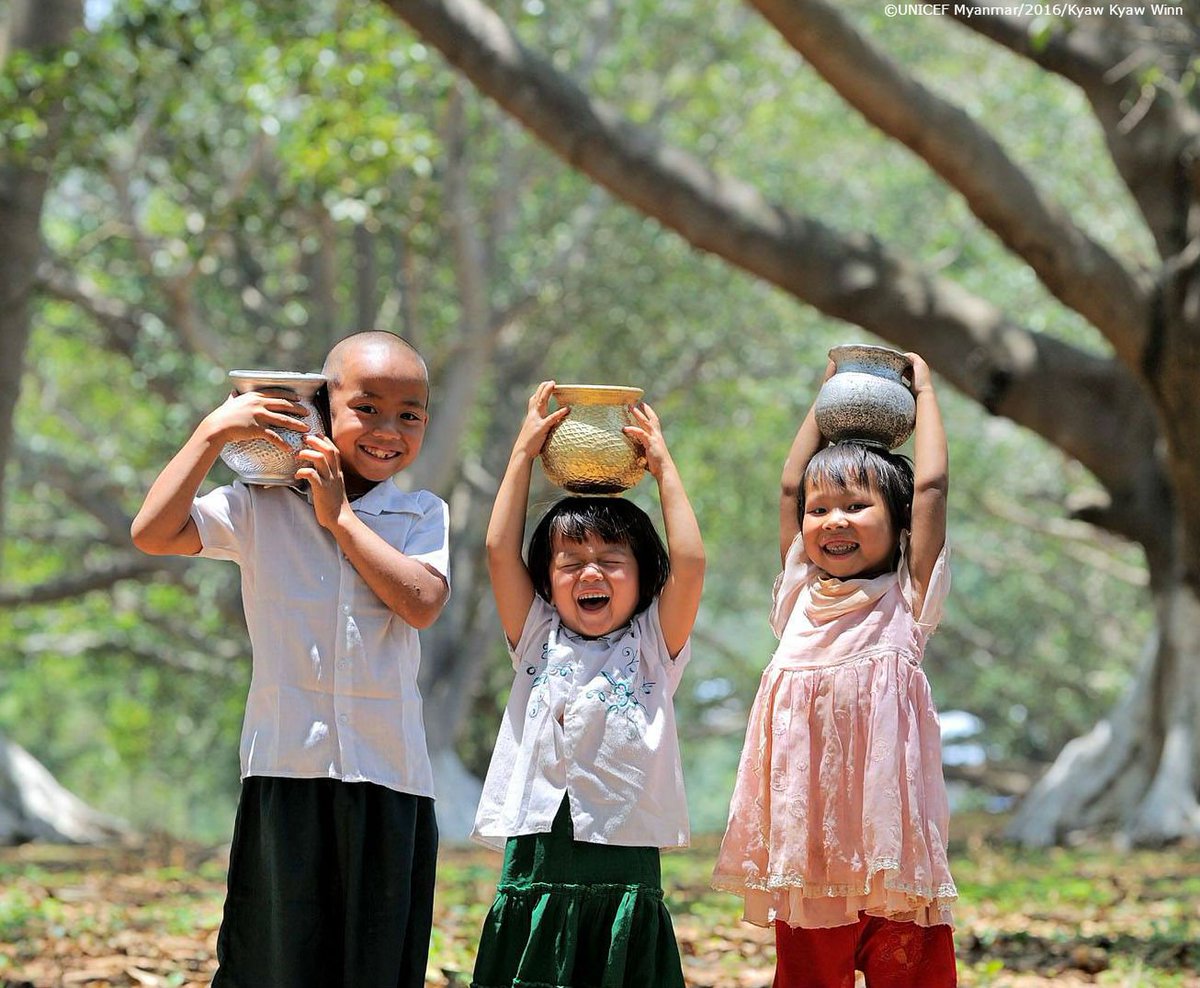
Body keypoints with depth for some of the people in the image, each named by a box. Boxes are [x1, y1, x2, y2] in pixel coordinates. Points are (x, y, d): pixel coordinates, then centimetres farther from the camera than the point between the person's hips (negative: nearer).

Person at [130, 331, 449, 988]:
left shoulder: (422, 516, 8)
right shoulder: (263, 505, 3)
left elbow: (422, 603, -10)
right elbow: (152, 534, -7)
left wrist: (340, 516, -8)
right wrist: (212, 433, -7)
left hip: (390, 771, 2)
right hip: (288, 765, -1)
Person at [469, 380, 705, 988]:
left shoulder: (652, 648, 7)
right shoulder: (539, 643, 11)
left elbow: (689, 562, -5)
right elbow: (499, 551, 4)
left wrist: (663, 465, 3)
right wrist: (524, 452, 6)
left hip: (627, 883, -1)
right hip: (536, 872, 1)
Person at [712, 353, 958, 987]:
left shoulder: (905, 600, 3)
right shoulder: (800, 596, 12)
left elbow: (930, 486, 1)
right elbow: (790, 487, 20)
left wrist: (923, 392, 12)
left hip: (888, 839, -4)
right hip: (805, 851, 4)